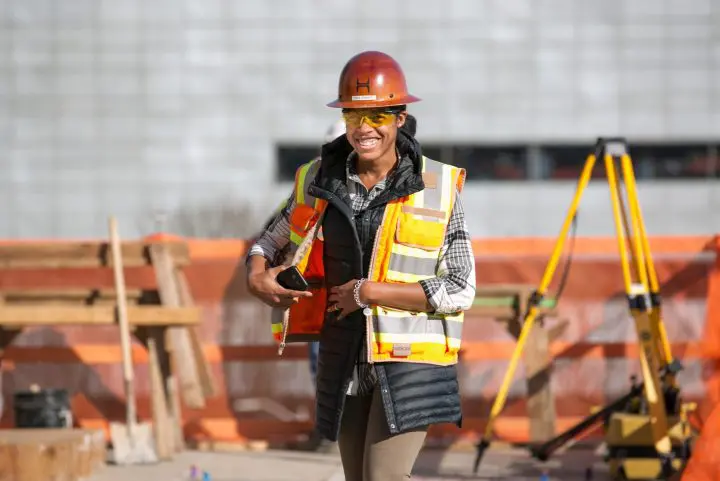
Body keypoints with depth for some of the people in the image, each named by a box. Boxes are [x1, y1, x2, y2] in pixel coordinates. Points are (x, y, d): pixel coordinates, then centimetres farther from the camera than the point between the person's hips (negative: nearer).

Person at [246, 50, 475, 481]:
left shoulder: (438, 188, -8)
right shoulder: (321, 181, 2)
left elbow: (460, 289, -10)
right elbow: (272, 243, 15)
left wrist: (372, 292, -17)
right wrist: (258, 277, -9)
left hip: (409, 360, -5)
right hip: (345, 360, 5)